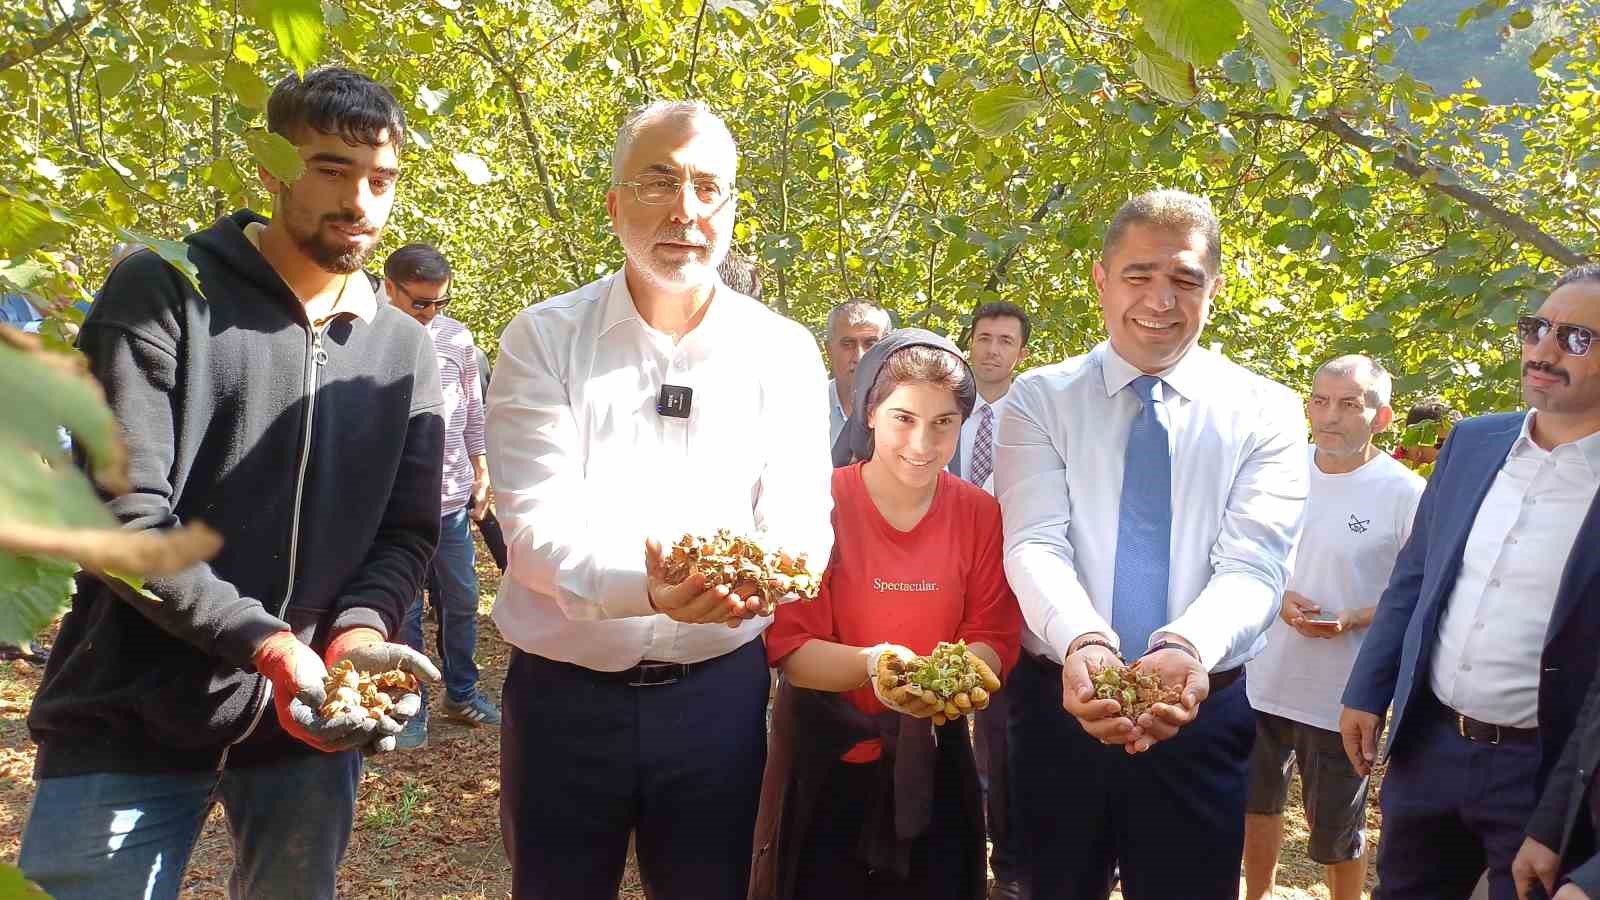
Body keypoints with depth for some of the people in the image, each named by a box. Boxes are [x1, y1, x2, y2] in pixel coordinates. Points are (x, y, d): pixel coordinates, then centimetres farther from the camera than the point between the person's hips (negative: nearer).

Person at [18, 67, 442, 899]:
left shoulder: (404, 349, 8)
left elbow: (407, 531, 5)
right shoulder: (161, 294, -6)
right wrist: (267, 645, -23)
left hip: (311, 722, 4)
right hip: (131, 721, -3)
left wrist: (359, 632, -16)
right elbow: (119, 518, -14)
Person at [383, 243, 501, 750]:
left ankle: (461, 693, 31)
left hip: (453, 498, 4)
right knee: (403, 612, 5)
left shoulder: (457, 338, 5)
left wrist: (481, 473, 13)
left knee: (462, 602, 14)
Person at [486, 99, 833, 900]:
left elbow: (800, 514, -7)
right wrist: (647, 587, -35)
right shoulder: (544, 339, -6)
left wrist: (777, 561, -32)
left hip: (719, 688, 1)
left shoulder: (783, 352, -1)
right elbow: (536, 526, -15)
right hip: (565, 690, -1)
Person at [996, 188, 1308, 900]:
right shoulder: (1039, 400, 0)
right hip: (1060, 700, 1)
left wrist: (1185, 648, -34)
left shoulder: (1266, 413, 0)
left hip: (1202, 710, 0)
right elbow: (1035, 544, -13)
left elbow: (1253, 563, -13)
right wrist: (1082, 643, -33)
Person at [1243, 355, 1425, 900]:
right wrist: (1277, 595, -9)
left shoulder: (1406, 494, -13)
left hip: (1341, 695, -4)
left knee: (1336, 831, 12)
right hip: (1263, 677, 5)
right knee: (1257, 802, 23)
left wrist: (1355, 620, -24)